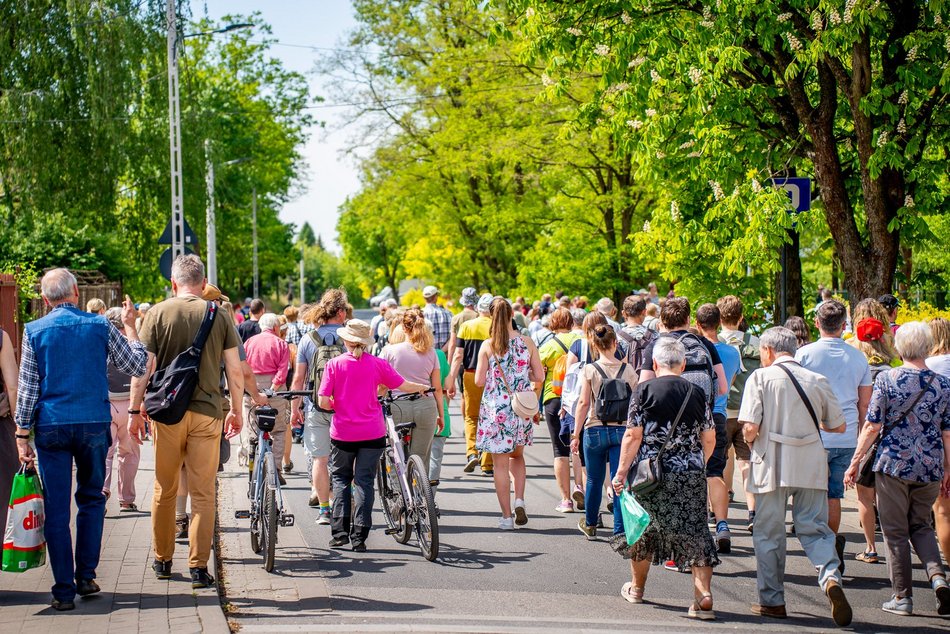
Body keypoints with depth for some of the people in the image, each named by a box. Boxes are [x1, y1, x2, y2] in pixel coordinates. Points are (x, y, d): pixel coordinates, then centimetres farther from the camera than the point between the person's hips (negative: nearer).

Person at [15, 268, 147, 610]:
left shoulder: (34, 331, 0)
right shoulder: (101, 326, 1)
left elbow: (27, 389, -1)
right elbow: (137, 366, 9)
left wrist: (22, 435, 4)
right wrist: (130, 326, 20)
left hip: (50, 427, -1)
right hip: (93, 424, 1)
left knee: (56, 508, 2)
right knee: (91, 499, 17)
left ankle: (64, 591, 2)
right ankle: (86, 576, 16)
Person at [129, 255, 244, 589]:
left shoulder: (158, 314, -2)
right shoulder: (219, 315, 1)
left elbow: (144, 367, -4)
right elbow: (235, 370, 2)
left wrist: (135, 411, 4)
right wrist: (236, 411, 13)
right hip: (207, 412, 0)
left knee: (164, 490, 13)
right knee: (203, 493, 3)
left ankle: (162, 560, 22)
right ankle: (199, 567, 2)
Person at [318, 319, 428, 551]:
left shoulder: (334, 364, -5)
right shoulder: (377, 364, -4)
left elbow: (323, 402, -10)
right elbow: (401, 385, 7)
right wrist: (423, 388, 25)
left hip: (342, 434, 0)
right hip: (372, 433, 0)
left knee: (340, 478, 16)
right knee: (365, 481, 6)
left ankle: (339, 532, 6)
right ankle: (359, 536, 3)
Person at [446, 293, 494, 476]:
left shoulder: (466, 326, 3)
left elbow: (458, 355, 0)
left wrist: (451, 380, 1)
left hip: (471, 376, 1)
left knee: (471, 417, 16)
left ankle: (471, 453, -6)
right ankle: (487, 465, 8)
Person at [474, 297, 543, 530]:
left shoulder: (487, 346, -8)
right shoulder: (527, 342, -3)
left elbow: (479, 381, -8)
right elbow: (539, 376, 1)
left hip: (496, 409, -3)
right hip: (522, 408, 3)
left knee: (501, 464, 5)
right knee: (517, 456, 23)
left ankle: (506, 516, 7)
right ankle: (519, 500, 4)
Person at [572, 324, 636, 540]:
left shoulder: (589, 370, -4)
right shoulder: (628, 370, 0)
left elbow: (583, 403, -7)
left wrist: (576, 434, -2)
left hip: (595, 430, -1)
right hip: (622, 430, 1)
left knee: (594, 480, 14)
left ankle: (590, 524, 29)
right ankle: (620, 529, -1)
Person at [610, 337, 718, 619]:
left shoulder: (645, 390, -4)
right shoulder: (697, 393, 6)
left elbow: (633, 435, -8)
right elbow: (709, 440, 8)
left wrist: (622, 471, -3)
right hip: (691, 476, 2)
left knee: (643, 528, 17)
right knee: (695, 532, 2)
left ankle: (637, 587, 33)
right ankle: (703, 595, -10)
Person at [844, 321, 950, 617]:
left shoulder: (886, 379, -7)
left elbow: (872, 427, -8)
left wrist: (855, 462, 1)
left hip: (893, 464, -3)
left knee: (895, 531, 8)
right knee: (921, 526, 19)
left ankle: (902, 597, 10)